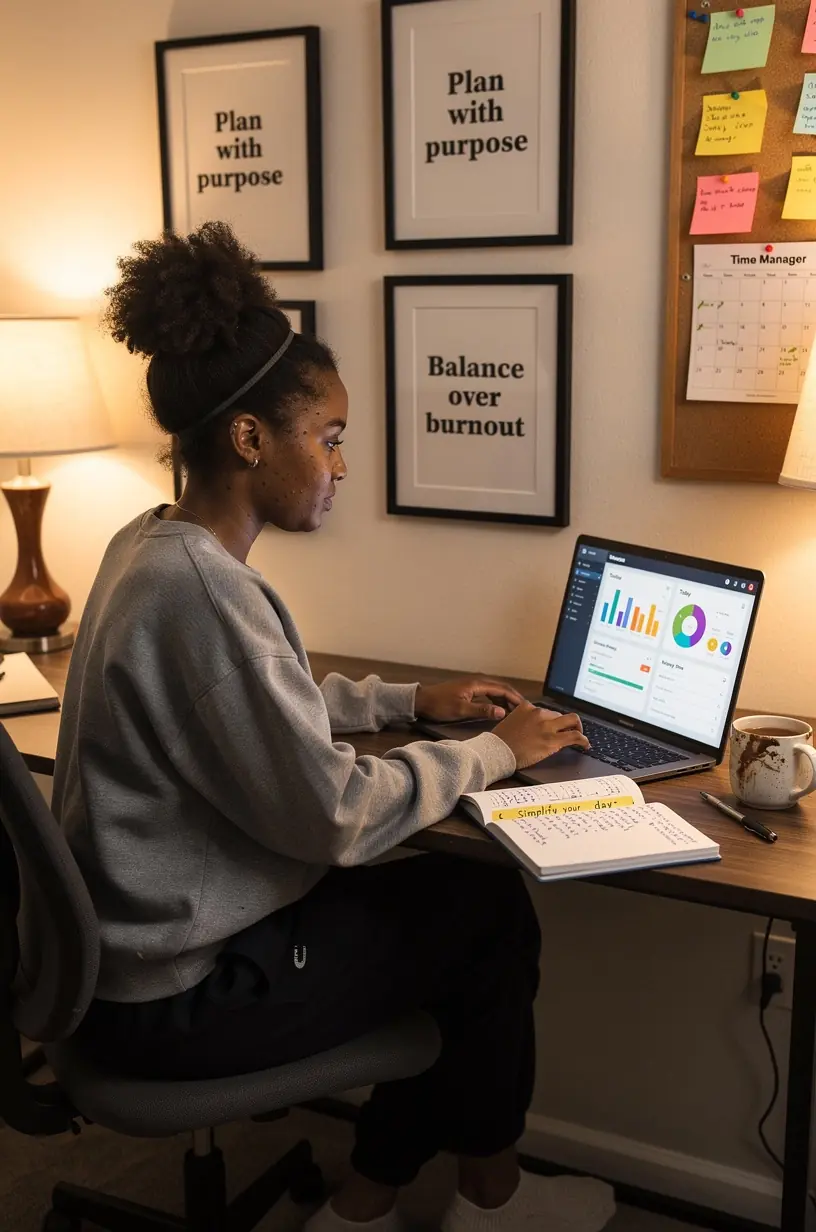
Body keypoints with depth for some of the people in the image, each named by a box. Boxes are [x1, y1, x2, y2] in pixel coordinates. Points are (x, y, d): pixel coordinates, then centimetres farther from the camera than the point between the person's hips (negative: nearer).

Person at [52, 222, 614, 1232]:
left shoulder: (151, 545, 3)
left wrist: (414, 701, 14)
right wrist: (494, 753, -10)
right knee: (493, 913, 3)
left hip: (136, 933, 9)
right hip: (175, 997, -9)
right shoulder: (199, 589, -29)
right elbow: (337, 815, -25)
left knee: (453, 895, 12)